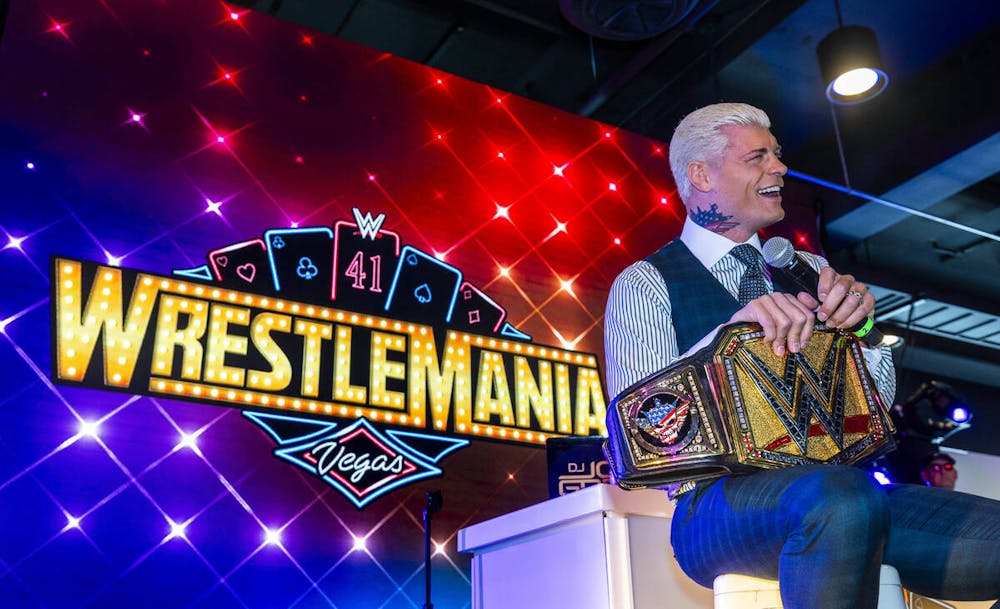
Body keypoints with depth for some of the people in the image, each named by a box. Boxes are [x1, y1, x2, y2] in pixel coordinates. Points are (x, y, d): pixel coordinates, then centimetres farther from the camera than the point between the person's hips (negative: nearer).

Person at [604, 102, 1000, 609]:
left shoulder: (808, 269, 20)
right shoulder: (644, 286, 4)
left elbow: (876, 400, 14)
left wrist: (857, 315, -7)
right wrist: (731, 331, -23)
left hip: (849, 487, 5)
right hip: (720, 504, -4)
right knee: (840, 495, -37)